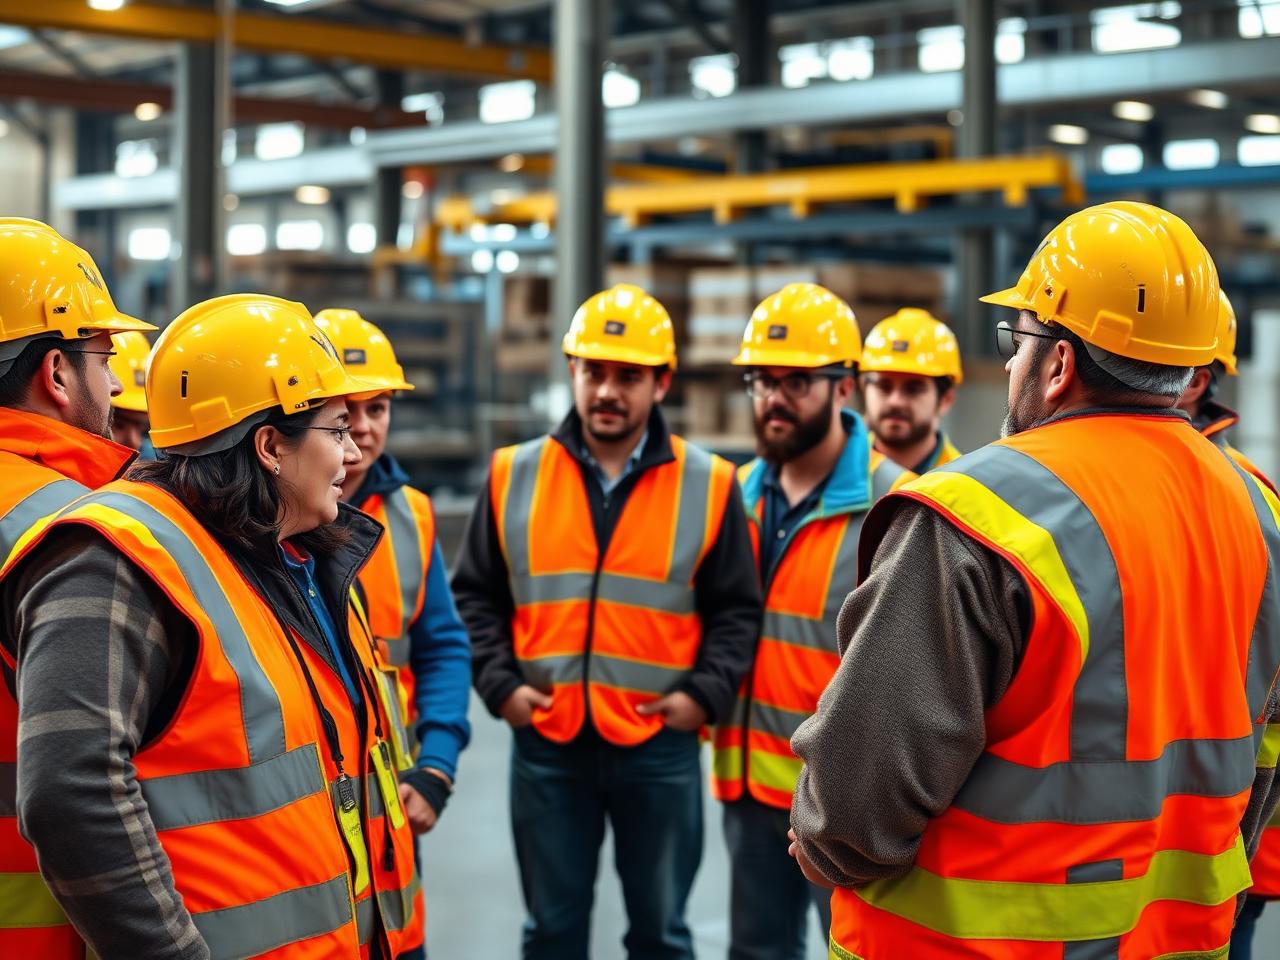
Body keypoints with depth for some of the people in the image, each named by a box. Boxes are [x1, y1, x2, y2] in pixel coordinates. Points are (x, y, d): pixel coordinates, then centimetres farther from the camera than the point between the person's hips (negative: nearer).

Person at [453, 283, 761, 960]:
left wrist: (704, 695, -9)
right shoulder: (514, 476, 3)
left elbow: (737, 611, 3)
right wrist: (500, 684, -4)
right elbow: (476, 597, 8)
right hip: (546, 743, 1)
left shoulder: (708, 485, -1)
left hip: (660, 746, -1)